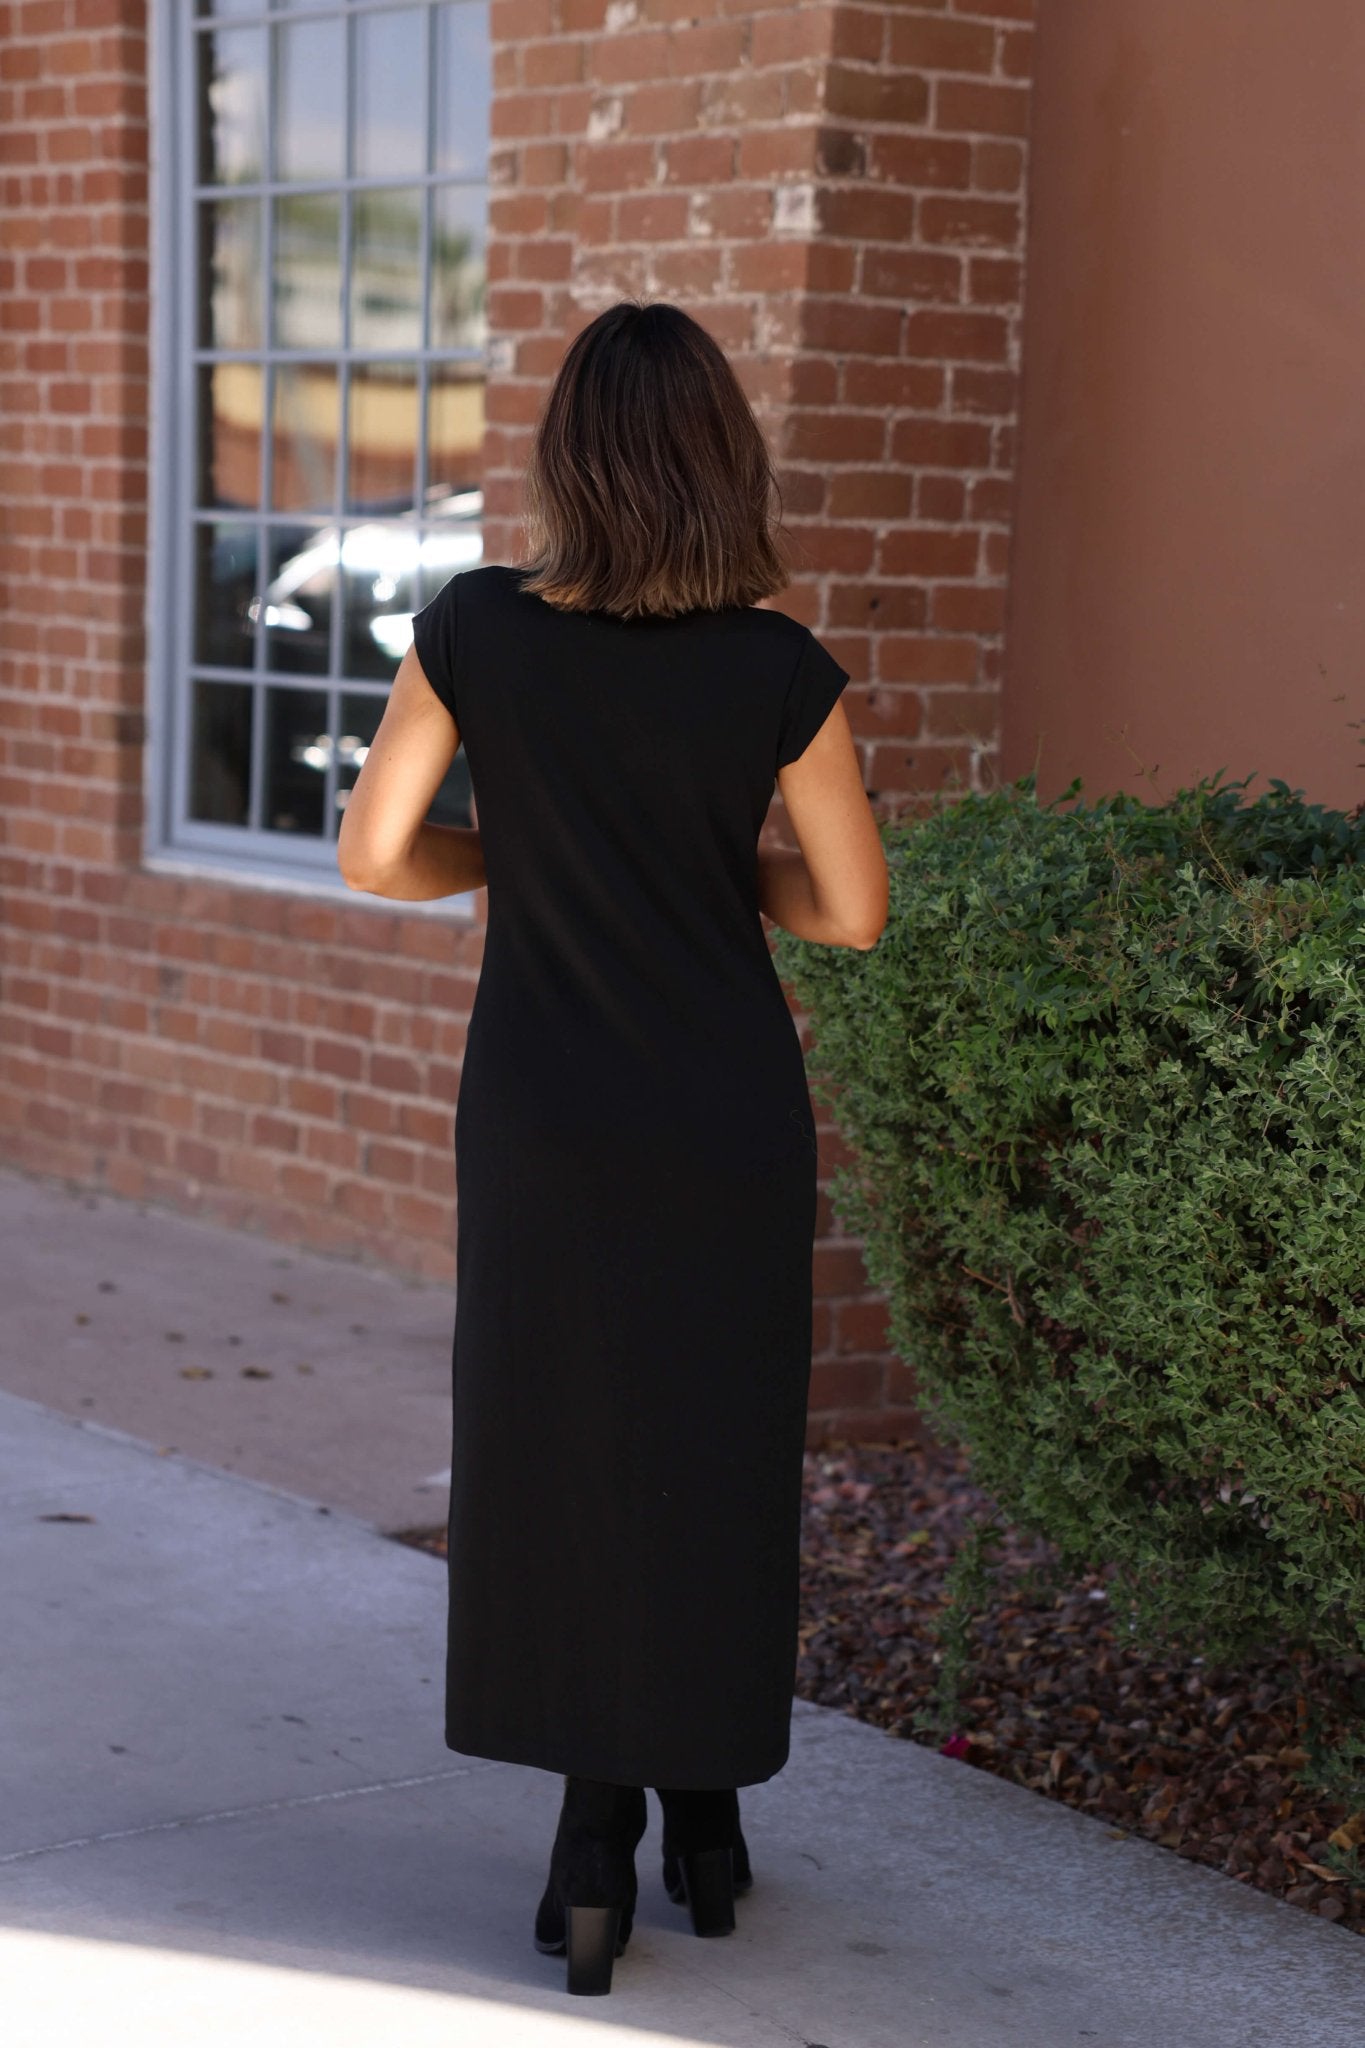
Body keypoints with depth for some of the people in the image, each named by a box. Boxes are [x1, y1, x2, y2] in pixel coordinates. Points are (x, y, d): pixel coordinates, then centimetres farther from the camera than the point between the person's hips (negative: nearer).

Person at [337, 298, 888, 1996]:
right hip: (730, 1111, 0)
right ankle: (705, 1813, 26)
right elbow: (853, 910, -5)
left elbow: (374, 855, -6)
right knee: (717, 1457, 15)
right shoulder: (779, 670, -13)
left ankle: (594, 1844, 9)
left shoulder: (476, 631, -11)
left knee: (549, 1452, 12)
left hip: (539, 1111, 0)